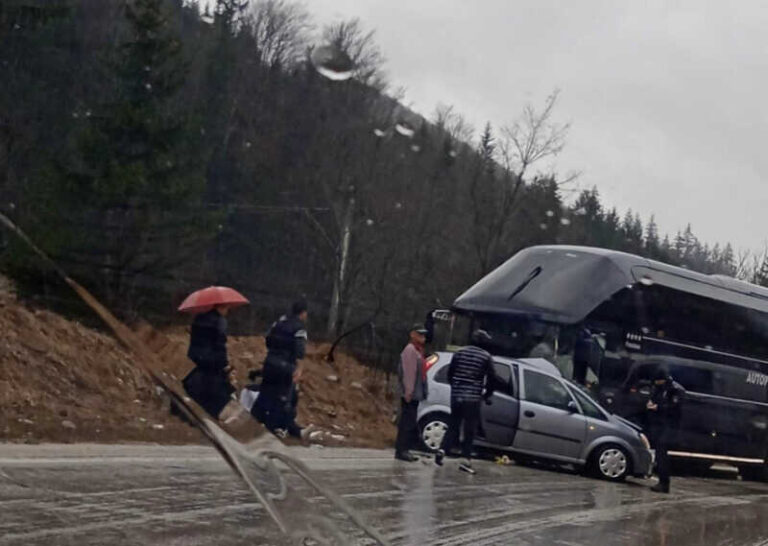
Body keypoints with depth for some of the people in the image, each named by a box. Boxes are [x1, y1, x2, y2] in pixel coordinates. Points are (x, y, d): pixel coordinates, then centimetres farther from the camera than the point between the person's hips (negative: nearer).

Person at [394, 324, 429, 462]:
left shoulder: (418, 350, 19)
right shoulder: (410, 350, -12)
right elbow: (408, 373, -19)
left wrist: (422, 392, 20)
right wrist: (408, 392, -24)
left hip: (415, 394, 10)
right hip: (410, 394, -10)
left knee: (409, 423, 12)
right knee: (408, 424, -9)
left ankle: (403, 450, 16)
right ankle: (401, 450, -7)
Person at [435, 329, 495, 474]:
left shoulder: (460, 353, 7)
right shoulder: (486, 357, -3)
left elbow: (450, 373, 10)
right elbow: (490, 379, -2)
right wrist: (487, 395, 12)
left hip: (456, 395, 3)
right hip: (473, 397, -3)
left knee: (453, 426, 14)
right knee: (469, 429, 2)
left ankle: (442, 450, -3)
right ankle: (466, 459, -3)